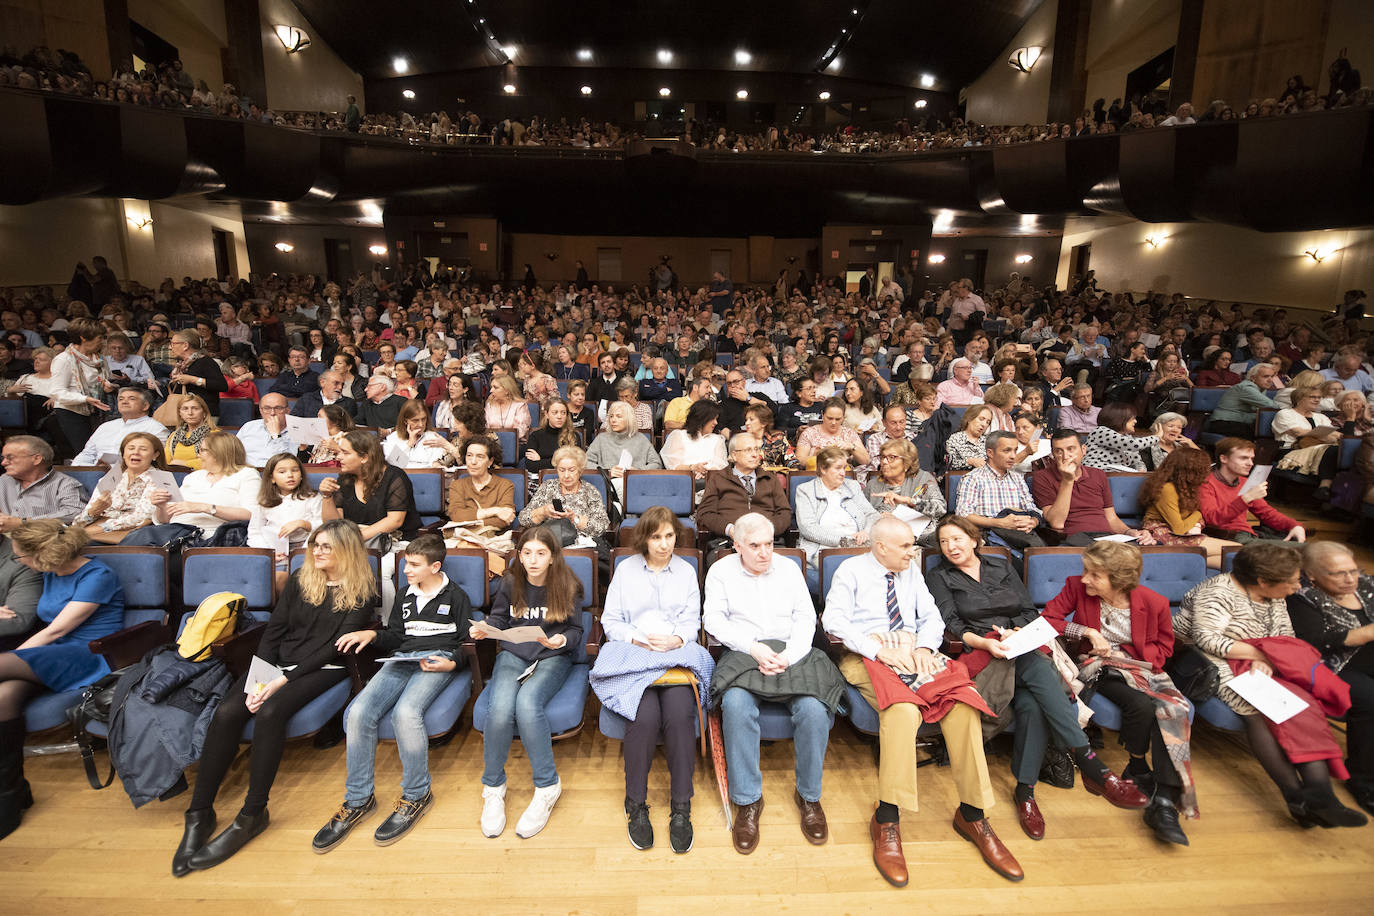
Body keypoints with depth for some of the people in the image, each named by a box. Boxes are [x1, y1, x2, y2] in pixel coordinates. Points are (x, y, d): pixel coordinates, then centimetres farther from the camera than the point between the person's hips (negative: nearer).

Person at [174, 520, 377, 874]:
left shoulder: (360, 593, -4)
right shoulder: (300, 579, 11)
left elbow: (334, 647, -10)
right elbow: (273, 630, 7)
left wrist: (282, 681, -16)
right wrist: (258, 679, -7)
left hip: (322, 669, -5)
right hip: (276, 662, 5)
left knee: (270, 711, -30)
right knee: (226, 712, -19)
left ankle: (252, 815, -17)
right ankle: (200, 812, -9)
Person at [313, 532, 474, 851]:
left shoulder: (455, 596, 8)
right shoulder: (405, 596, 25)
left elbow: (467, 641, 6)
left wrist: (451, 663, -12)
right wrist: (372, 634, 7)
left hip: (438, 660, -5)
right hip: (401, 660, 6)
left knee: (405, 711, -34)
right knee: (359, 711, -23)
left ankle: (416, 795, -14)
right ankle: (358, 799, -7)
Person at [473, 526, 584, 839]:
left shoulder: (566, 586, -5)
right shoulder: (510, 583, 1)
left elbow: (576, 630, 1)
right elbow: (498, 618, 13)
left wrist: (562, 640, -21)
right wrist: (483, 628, -9)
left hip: (552, 658, -2)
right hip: (513, 654, 2)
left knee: (527, 703, -33)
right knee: (500, 709, -28)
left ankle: (547, 786, -14)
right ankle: (493, 786, -2)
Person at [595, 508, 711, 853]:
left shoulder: (687, 571, 16)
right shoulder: (625, 569, 12)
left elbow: (692, 622, 12)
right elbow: (611, 621, 9)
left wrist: (676, 639, -9)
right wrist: (639, 639, -9)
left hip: (677, 656, 1)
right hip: (632, 656, -1)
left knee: (680, 713, -28)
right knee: (645, 715, -29)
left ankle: (681, 807, -14)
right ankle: (636, 805, -10)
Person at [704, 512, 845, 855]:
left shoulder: (789, 568, 15)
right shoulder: (721, 570, 10)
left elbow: (806, 618, 8)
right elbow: (713, 619, 0)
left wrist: (788, 655, -11)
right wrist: (753, 647, -14)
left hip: (791, 654, 2)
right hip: (742, 654, -1)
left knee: (814, 708, -26)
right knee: (736, 705, -33)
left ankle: (809, 795, -3)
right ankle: (748, 799, -15)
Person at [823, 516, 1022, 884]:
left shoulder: (912, 571, 20)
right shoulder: (851, 570, 3)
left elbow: (931, 617, 15)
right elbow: (834, 620, -8)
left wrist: (923, 648, -6)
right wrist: (878, 649, -19)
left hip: (915, 655, 5)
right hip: (868, 656, -5)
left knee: (962, 704, -22)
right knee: (903, 709, -34)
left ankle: (972, 814, -8)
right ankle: (886, 821, -22)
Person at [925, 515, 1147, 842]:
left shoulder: (1002, 567, 19)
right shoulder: (939, 577, 8)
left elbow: (1030, 611, 12)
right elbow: (951, 625, -4)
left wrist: (1014, 632, -10)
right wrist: (985, 643, -22)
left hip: (1019, 650, 4)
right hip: (979, 653, -3)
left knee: (1032, 704, -30)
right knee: (1039, 669, -33)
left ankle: (1025, 791, -24)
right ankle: (1092, 766, -33)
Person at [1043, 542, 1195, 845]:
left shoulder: (1154, 602, -8)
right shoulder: (1076, 587, -9)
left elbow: (1164, 645, 6)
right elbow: (1048, 619, -5)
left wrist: (1119, 654, -9)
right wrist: (1086, 632, -19)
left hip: (1140, 666, 2)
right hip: (1097, 667, -2)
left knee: (1174, 707, -27)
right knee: (1141, 705, -30)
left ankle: (1163, 803, -23)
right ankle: (1138, 770, -1)